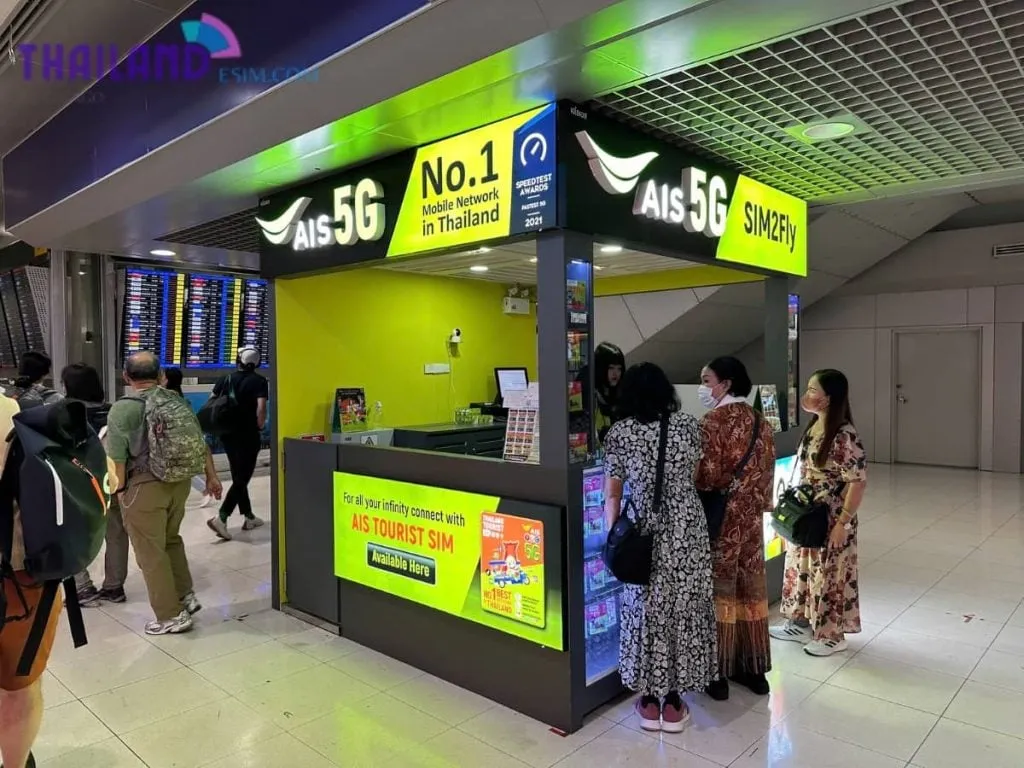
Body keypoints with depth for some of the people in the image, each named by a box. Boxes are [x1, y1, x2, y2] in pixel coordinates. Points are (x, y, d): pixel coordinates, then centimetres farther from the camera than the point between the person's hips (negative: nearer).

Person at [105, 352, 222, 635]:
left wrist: (119, 490, 1)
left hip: (145, 486, -5)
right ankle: (186, 596, 27)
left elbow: (116, 458, -11)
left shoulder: (122, 408, -8)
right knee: (171, 540, 25)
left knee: (151, 552, 6)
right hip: (180, 480, 6)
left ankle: (171, 616, 13)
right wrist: (211, 476, 14)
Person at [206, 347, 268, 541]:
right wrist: (259, 427, -4)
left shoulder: (226, 379, 7)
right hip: (248, 436, -6)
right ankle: (221, 518, -14)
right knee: (242, 479, -1)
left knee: (238, 477, 15)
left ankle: (249, 517, 25)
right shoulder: (259, 381, -8)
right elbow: (261, 408, -19)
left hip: (228, 434, 6)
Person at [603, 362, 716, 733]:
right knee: (684, 609, 12)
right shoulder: (688, 425, 0)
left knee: (645, 611, 11)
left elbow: (612, 495, -2)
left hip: (642, 532, -1)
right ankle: (673, 701, 22)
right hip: (686, 531, 1)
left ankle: (649, 700, 22)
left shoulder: (618, 433, -5)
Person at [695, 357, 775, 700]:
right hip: (751, 516, 7)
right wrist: (758, 503, 18)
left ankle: (718, 674, 14)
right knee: (750, 588, 15)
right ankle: (754, 669, 27)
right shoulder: (760, 422, 5)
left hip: (720, 516, -6)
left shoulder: (713, 421, -17)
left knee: (720, 589, 4)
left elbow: (707, 475, -20)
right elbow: (768, 471, 9)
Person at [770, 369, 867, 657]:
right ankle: (803, 623, 35)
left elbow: (858, 481, -21)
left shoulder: (844, 436, -23)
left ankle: (833, 635, 24)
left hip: (831, 521, -9)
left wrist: (843, 523, -19)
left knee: (829, 575, 7)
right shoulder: (813, 427, 4)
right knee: (802, 569, 18)